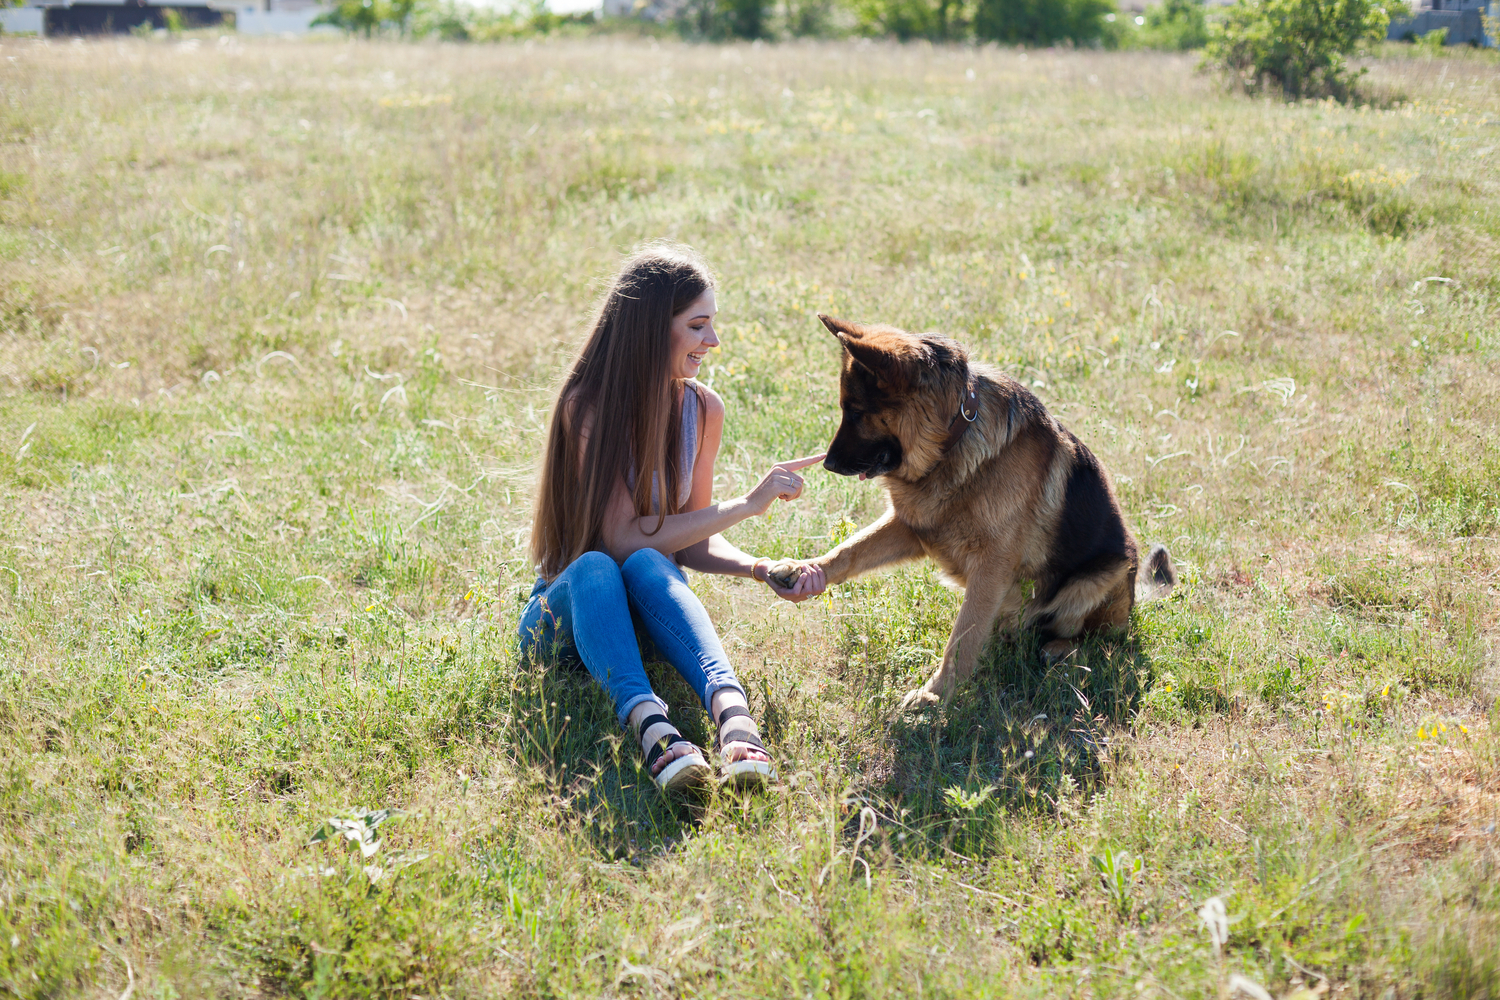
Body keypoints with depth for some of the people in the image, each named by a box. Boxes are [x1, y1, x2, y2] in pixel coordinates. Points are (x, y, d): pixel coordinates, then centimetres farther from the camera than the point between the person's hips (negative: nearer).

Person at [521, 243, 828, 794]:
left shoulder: (702, 409, 0)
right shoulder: (589, 408, -16)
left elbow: (691, 539, 4)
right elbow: (621, 537, -23)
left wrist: (764, 569, -15)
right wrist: (747, 504, -23)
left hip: (648, 608, 3)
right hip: (564, 616, -3)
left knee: (648, 566, -34)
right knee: (595, 567, -37)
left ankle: (733, 713, -59)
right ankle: (651, 726, -60)